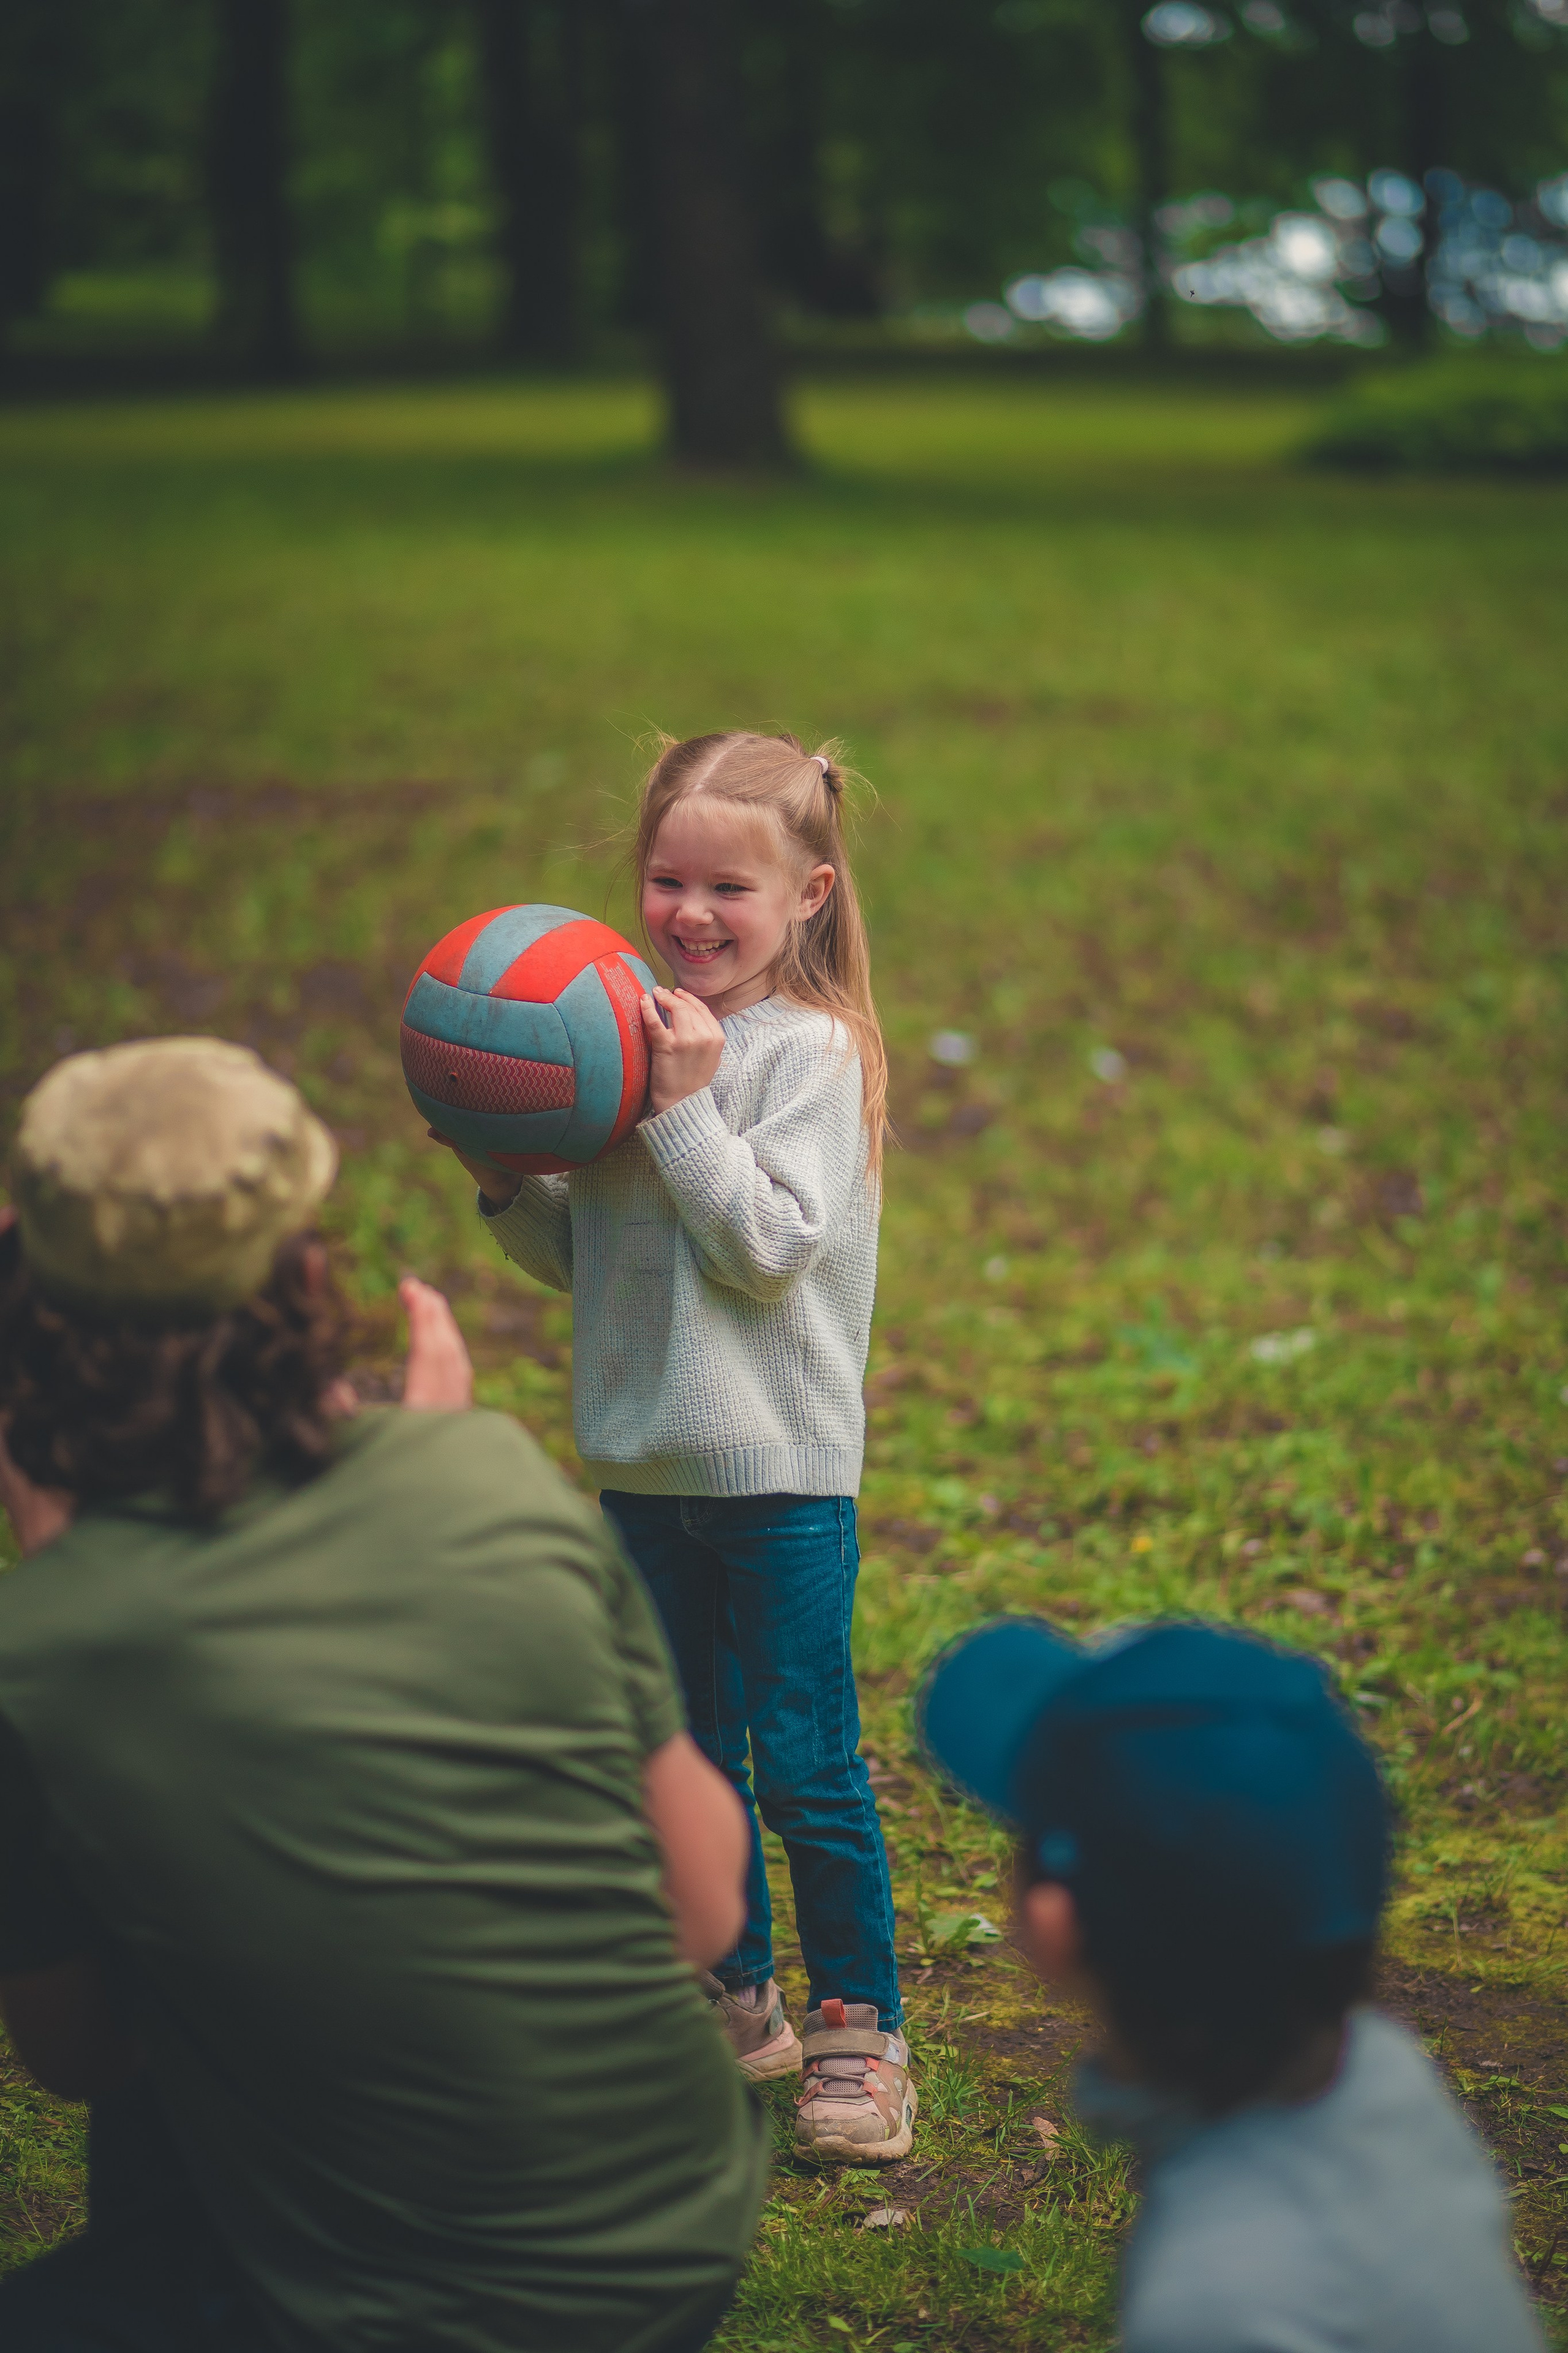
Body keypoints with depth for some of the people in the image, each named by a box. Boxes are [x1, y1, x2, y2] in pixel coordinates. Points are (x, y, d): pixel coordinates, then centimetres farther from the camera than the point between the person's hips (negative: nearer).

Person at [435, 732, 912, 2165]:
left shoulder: (810, 1052, -11)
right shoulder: (630, 1034, 7)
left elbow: (773, 1245, -20)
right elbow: (584, 1259, 13)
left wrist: (687, 1106, -23)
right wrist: (507, 1183, -4)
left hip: (779, 1469, -6)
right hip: (646, 1462, 7)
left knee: (807, 1767, -1)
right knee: (689, 1754, 16)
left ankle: (858, 2027, 13)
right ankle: (735, 2004, 30)